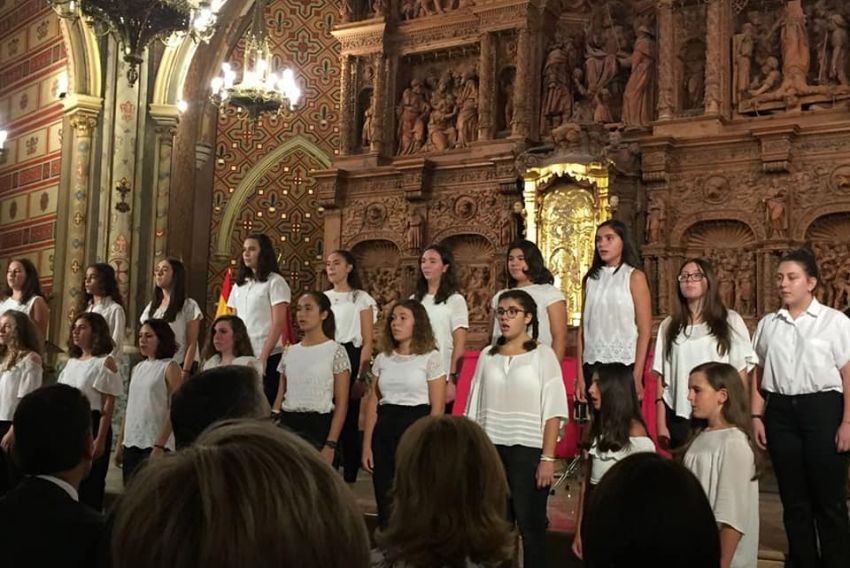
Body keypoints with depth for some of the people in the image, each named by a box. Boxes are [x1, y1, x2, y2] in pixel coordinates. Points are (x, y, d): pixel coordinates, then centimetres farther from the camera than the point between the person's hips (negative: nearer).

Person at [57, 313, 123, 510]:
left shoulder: (105, 362, -6)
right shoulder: (72, 362, 14)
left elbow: (108, 405, -11)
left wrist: (100, 439, -16)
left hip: (91, 425, -7)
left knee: (89, 485, -1)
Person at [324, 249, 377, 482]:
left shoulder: (361, 298, 0)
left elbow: (367, 342, -3)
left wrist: (361, 377, -11)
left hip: (350, 359, -4)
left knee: (349, 419, -2)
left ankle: (349, 479, 8)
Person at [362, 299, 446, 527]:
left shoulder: (430, 358, -4)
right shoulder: (383, 358, 10)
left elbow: (437, 408, -6)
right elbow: (372, 404, 11)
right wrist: (367, 445, 6)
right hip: (385, 431, 5)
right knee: (385, 502, 7)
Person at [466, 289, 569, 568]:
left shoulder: (542, 354, 0)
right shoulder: (487, 355, 10)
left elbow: (553, 410, -5)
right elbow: (475, 409, 12)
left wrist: (548, 458, -12)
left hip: (528, 450, -3)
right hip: (491, 450, 3)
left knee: (530, 525, 1)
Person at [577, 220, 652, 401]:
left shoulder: (634, 277, 1)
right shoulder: (591, 279, 11)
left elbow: (645, 331, -4)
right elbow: (582, 329, 8)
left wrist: (637, 376, -12)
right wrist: (579, 376, 3)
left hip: (624, 365, -4)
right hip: (592, 366, 4)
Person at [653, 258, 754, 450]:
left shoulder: (731, 321, 4)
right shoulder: (669, 325, 9)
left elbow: (740, 373, 4)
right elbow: (662, 377, 7)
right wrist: (661, 424, 2)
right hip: (679, 416, 2)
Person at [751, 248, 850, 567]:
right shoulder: (767, 324, 10)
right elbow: (758, 374, 11)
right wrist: (756, 417, 5)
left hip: (823, 408, -4)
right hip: (781, 410, 4)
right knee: (793, 497, 11)